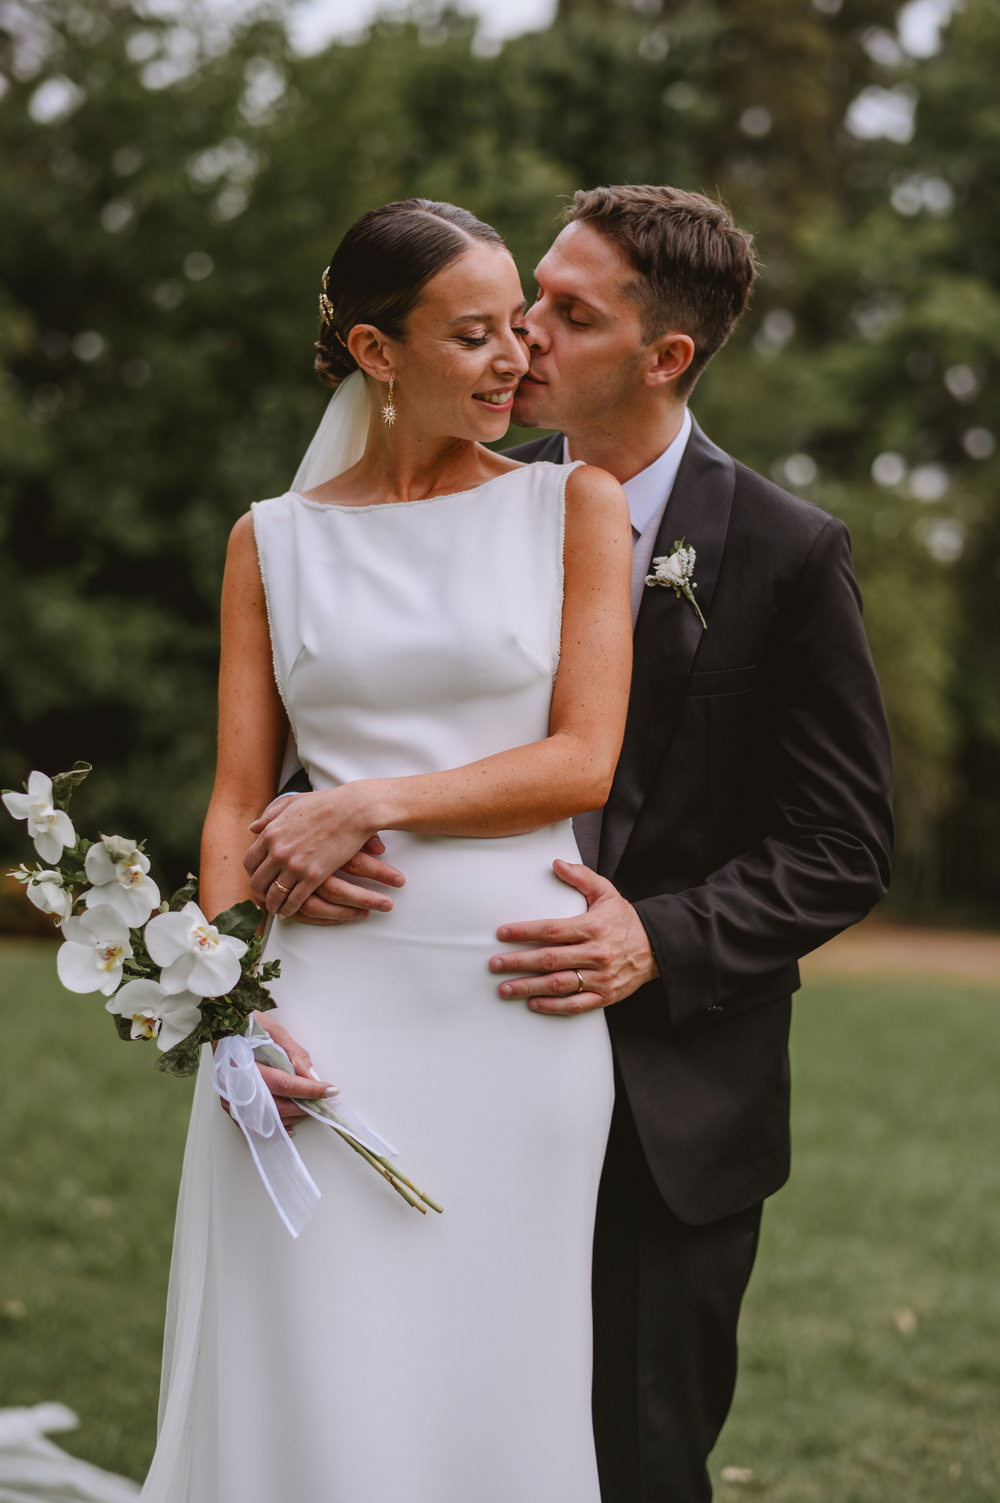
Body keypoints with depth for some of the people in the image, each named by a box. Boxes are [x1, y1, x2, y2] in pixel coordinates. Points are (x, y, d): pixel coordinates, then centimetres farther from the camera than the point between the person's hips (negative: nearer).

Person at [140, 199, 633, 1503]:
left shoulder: (575, 506, 6)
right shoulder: (274, 541, 9)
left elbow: (584, 761, -1)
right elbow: (237, 798, 6)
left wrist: (374, 803, -10)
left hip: (514, 1003, 0)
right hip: (321, 998, 0)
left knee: (488, 1394, 6)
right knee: (307, 1395, 0)